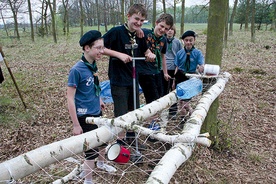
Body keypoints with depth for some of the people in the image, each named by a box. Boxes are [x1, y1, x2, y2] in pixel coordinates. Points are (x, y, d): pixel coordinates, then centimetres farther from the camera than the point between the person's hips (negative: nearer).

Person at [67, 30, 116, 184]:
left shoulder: (93, 65, -2)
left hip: (97, 113, 8)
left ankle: (101, 163, 53)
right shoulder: (77, 70, -23)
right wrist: (76, 125, -19)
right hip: (85, 116, -8)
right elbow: (70, 98, -20)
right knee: (91, 149, 5)